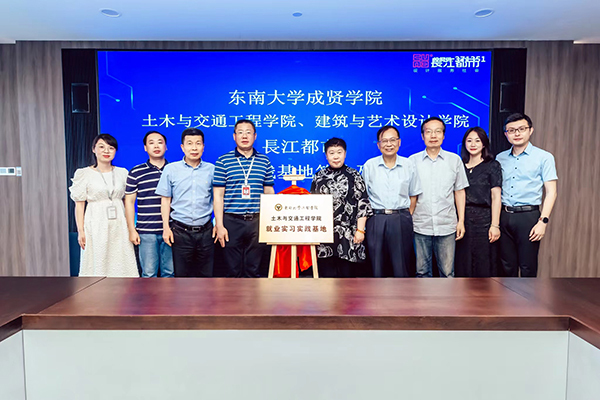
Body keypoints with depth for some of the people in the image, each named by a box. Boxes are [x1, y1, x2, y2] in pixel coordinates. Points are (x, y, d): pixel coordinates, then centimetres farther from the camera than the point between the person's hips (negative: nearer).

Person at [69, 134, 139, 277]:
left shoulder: (122, 173, 9)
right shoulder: (84, 174, 1)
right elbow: (79, 204, 0)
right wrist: (80, 230, -6)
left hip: (119, 225, 3)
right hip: (96, 225, -2)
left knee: (121, 263, 3)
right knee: (97, 263, -1)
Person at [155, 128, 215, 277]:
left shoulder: (211, 169, 6)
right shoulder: (170, 169, 4)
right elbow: (165, 199, 6)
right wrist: (166, 227, 0)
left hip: (205, 230, 1)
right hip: (180, 230, 0)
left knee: (206, 274, 7)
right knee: (181, 273, 7)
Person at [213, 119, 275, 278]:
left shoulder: (264, 161, 9)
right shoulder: (223, 161, 2)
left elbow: (269, 193, 12)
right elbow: (218, 195, 0)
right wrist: (219, 225, -6)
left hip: (257, 221, 2)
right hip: (231, 221, -2)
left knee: (253, 270, 9)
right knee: (232, 270, 6)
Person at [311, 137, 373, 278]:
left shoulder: (354, 176, 2)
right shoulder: (319, 177, 11)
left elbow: (363, 204, -1)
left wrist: (360, 230, -7)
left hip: (347, 234, -2)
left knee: (347, 271, 3)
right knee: (326, 271, 5)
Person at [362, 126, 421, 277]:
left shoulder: (409, 165, 6)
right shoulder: (369, 166, 4)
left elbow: (413, 195, 12)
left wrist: (407, 217, 3)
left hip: (401, 220, 1)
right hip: (376, 218, 0)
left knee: (402, 266, 4)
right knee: (375, 265, 5)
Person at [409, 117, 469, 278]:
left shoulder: (455, 160, 6)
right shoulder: (413, 161, 3)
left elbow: (459, 191, 9)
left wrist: (461, 221, 5)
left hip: (447, 226, 0)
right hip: (420, 226, 0)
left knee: (447, 272, 6)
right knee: (422, 271, 9)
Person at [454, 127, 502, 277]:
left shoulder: (492, 166, 3)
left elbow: (496, 197, -4)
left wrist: (495, 225, -12)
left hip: (483, 219, -3)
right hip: (462, 219, 3)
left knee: (483, 265, 0)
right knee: (462, 263, 6)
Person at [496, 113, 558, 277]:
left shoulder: (544, 157, 0)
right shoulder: (500, 158, 11)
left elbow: (551, 192, -3)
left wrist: (543, 221, -12)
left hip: (528, 216, -3)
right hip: (504, 216, 4)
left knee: (527, 267, 1)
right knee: (507, 265, 11)